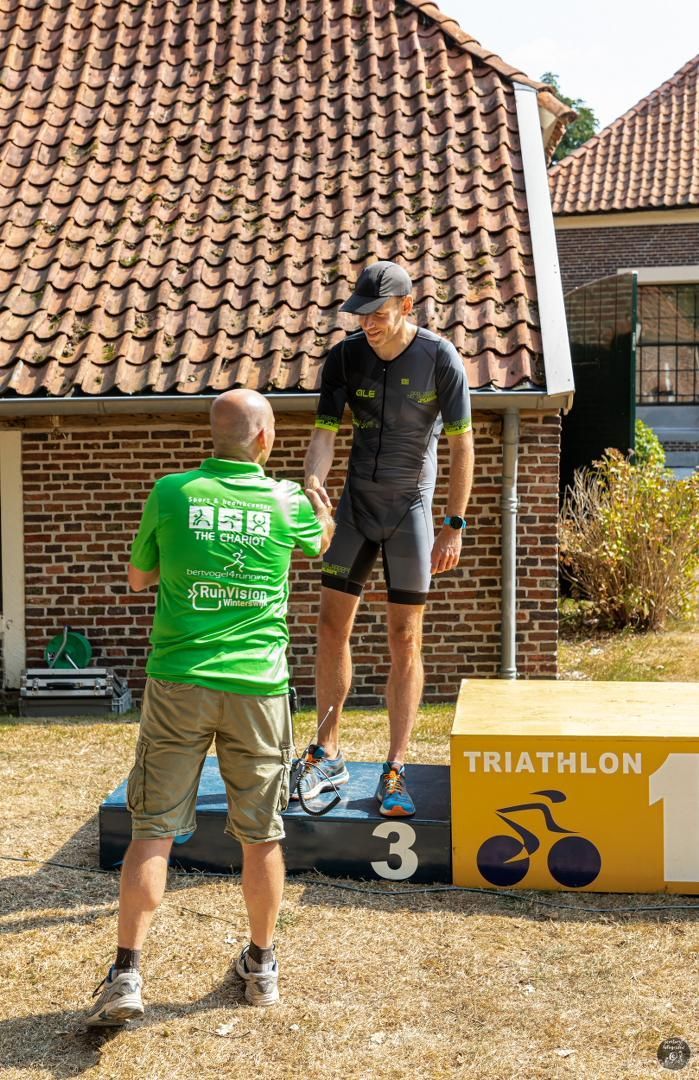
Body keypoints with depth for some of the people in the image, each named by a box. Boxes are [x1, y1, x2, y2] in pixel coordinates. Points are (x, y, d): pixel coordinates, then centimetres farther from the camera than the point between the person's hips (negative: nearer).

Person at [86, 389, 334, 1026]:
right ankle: (262, 966, 26)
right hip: (257, 687, 0)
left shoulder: (172, 494, -2)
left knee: (154, 829, 6)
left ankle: (127, 974, 2)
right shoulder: (286, 501, -1)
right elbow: (323, 544, 23)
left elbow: (138, 579, 11)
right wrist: (319, 495, 42)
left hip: (178, 684, 0)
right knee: (261, 835, 12)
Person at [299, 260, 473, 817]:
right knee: (332, 626, 1)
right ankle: (328, 758, 15)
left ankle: (395, 771, 7)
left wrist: (454, 526, -11)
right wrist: (313, 481, -27)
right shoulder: (345, 357, -4)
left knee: (405, 641, -1)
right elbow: (325, 433, -6)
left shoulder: (440, 358, -12)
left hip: (410, 508, -3)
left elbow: (461, 444, -8)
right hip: (356, 504, 3)